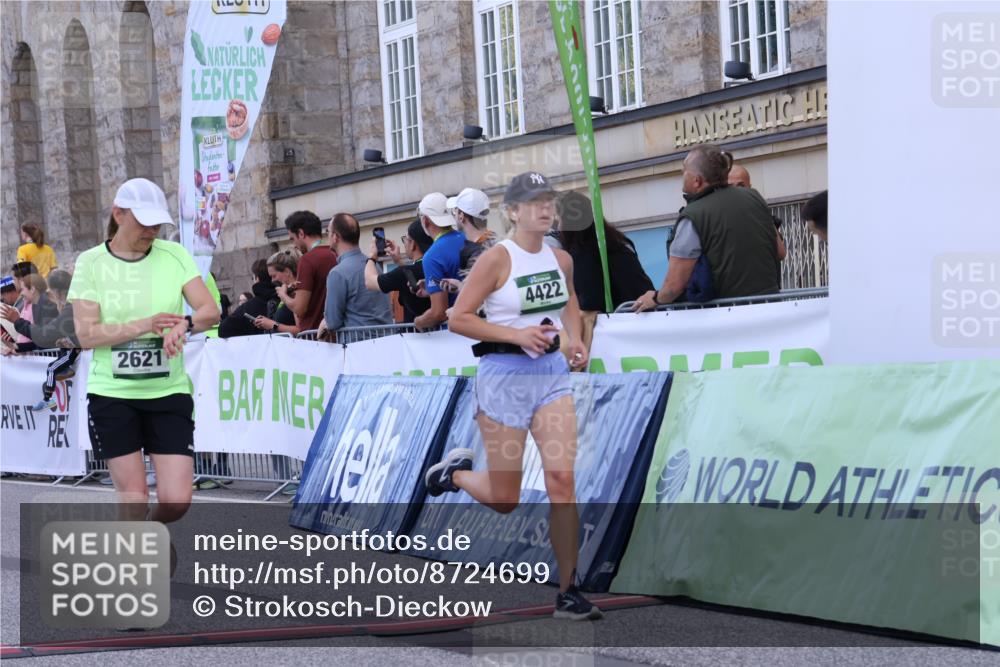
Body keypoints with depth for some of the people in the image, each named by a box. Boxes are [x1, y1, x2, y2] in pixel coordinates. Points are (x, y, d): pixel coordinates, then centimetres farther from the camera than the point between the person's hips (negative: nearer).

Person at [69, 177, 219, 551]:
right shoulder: (90, 263, -2)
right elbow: (85, 335, -10)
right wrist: (144, 326, -23)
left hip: (169, 393, 1)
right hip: (111, 394, -1)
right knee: (133, 497, -1)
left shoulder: (174, 255, 2)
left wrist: (184, 324, -27)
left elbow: (210, 311, -4)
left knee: (177, 499, -6)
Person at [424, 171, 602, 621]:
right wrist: (516, 334, -20)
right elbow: (458, 319, -12)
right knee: (505, 500, 3)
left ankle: (568, 591, -4)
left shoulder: (561, 259, 6)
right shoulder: (496, 259, -12)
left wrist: (575, 339, 8)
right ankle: (454, 471, 38)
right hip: (504, 376, -4)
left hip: (552, 372, 4)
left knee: (562, 478, -11)